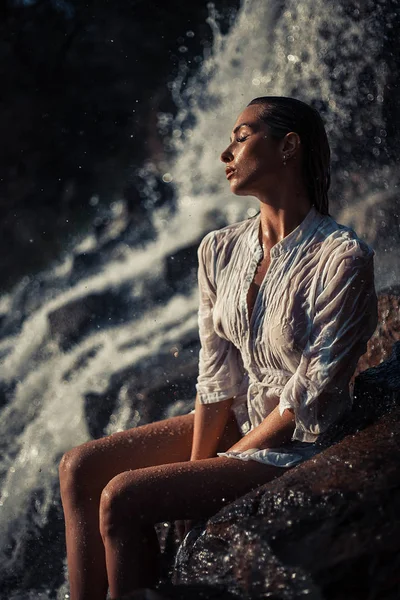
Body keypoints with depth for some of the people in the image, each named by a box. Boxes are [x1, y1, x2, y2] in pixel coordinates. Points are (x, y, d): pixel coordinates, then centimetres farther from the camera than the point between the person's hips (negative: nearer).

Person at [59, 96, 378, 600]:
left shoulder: (341, 257, -21)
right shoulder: (220, 250, 1)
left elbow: (310, 403, -19)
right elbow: (216, 376, 2)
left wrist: (217, 465, -14)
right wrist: (195, 463, -10)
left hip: (299, 446, -7)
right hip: (237, 420, 7)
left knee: (122, 497, -20)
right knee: (80, 468, -6)